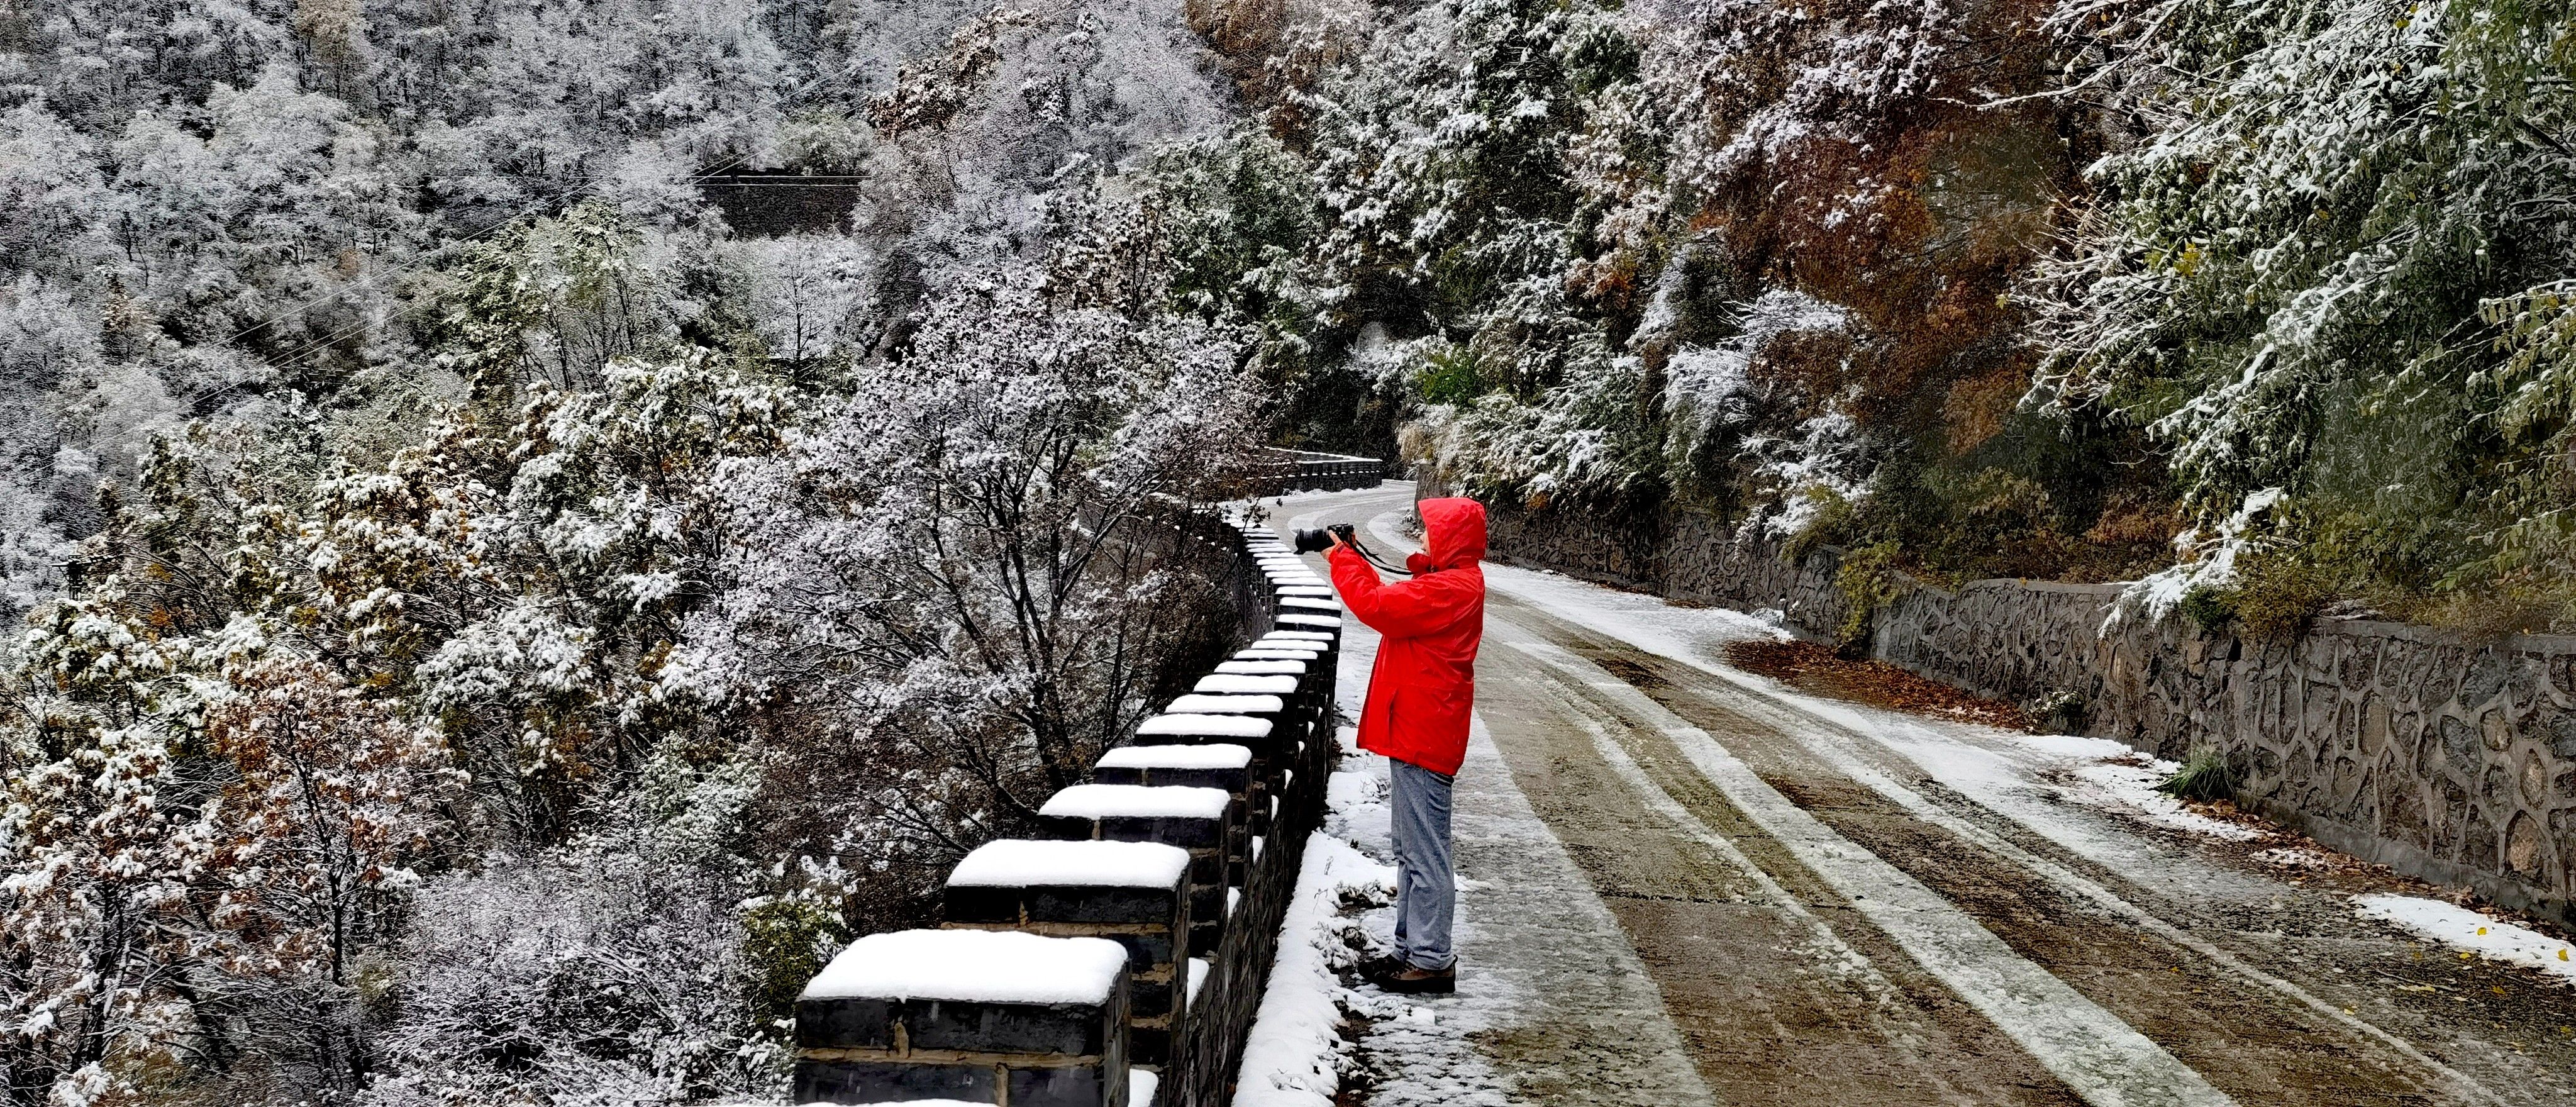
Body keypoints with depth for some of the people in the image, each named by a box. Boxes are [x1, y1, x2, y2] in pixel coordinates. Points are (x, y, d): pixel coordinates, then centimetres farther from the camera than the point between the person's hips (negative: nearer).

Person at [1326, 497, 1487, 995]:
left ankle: (1432, 961, 0)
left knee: (1425, 852, -5)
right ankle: (1412, 949, 24)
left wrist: (1344, 559, -11)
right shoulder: (1454, 582, 15)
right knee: (1413, 850, 16)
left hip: (1422, 734, -11)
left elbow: (1377, 606, -24)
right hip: (1417, 731, 11)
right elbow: (1391, 602, 19)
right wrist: (1353, 558, 11)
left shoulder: (1451, 589, -18)